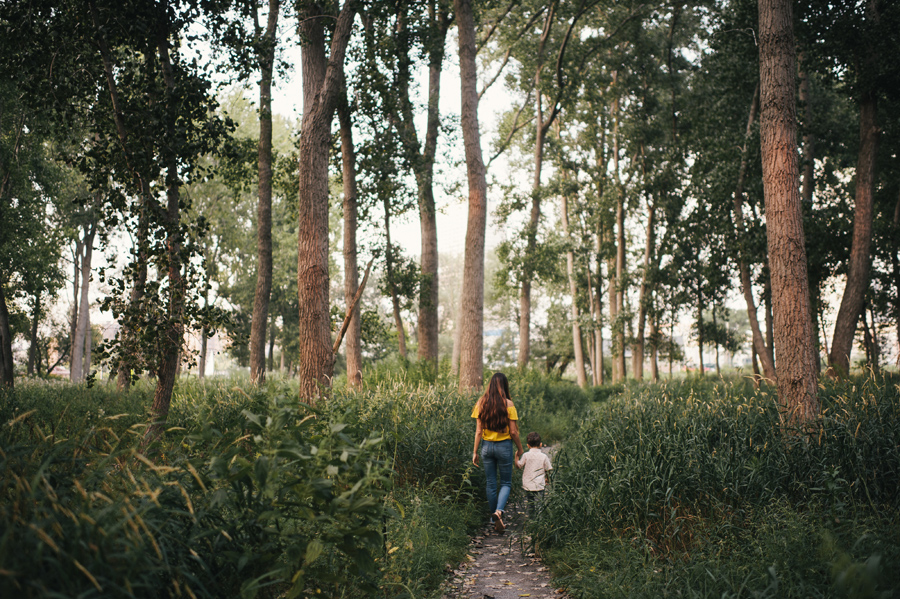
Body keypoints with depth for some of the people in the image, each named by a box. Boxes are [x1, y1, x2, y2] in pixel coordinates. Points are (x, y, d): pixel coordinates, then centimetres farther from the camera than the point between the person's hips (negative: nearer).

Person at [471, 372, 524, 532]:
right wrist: (520, 449, 6)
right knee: (506, 483, 10)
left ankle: (494, 519, 23)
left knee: (491, 483, 14)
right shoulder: (507, 403, -10)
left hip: (487, 446, 3)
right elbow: (513, 431, -8)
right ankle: (499, 511, -14)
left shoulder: (481, 402, -3)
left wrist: (475, 451, 6)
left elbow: (478, 430, -2)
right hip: (504, 446, -3)